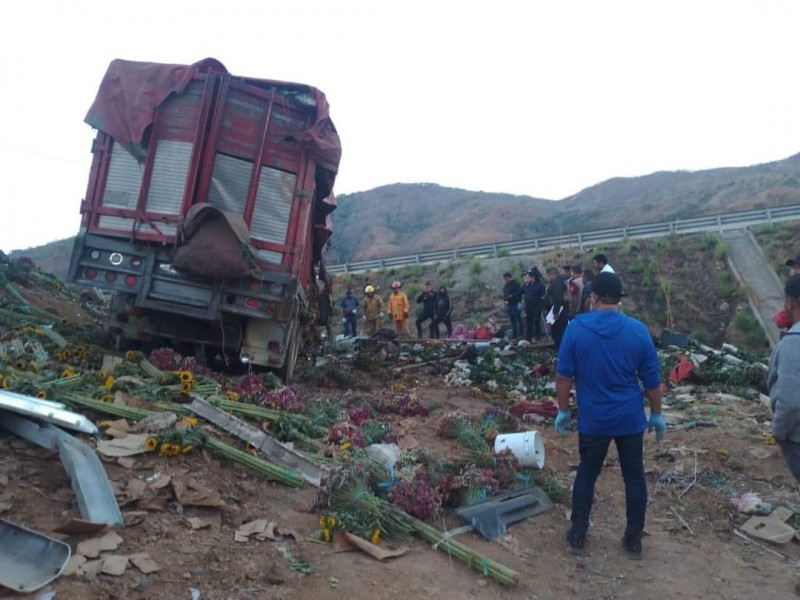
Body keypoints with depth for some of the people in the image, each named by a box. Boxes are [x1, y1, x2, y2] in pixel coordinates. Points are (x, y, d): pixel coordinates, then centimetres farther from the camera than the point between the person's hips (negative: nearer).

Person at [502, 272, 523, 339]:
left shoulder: (516, 284, -10)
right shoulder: (506, 285, 15)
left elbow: (519, 292, -18)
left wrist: (512, 296, -22)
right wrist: (504, 299, 5)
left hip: (515, 304, -8)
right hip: (509, 304, 8)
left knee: (517, 318, -3)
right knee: (512, 319, 12)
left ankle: (520, 333, 4)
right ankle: (514, 333, 19)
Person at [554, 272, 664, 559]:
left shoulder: (576, 328, -11)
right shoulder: (638, 330, -9)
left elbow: (563, 376, -8)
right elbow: (652, 381, -2)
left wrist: (563, 410, 4)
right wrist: (657, 414, 11)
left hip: (592, 419, 0)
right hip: (630, 418, 1)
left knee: (586, 474, 15)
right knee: (634, 477, 15)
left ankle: (577, 535, 23)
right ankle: (634, 539, 25)